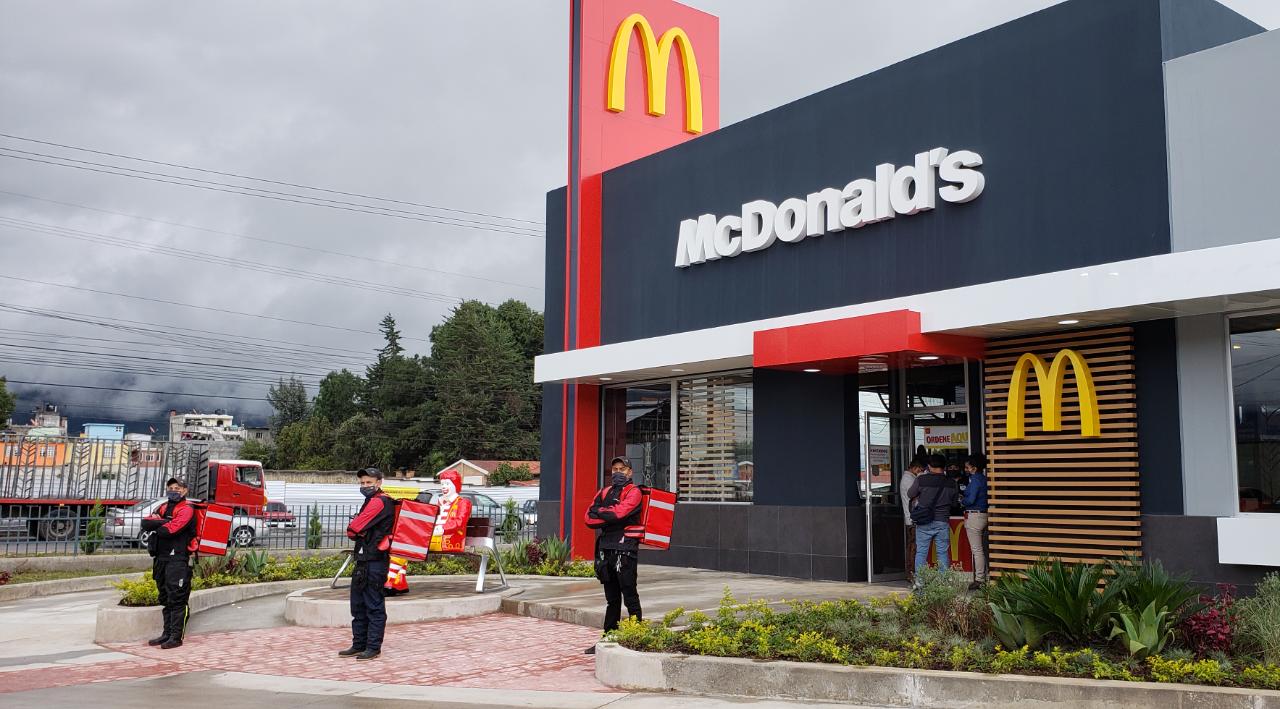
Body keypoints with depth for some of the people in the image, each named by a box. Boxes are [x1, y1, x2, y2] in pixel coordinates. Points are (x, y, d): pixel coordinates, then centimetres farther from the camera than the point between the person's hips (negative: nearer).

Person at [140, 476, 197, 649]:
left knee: (177, 599, -7)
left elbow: (169, 530, -19)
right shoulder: (163, 507, 17)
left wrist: (156, 526, 1)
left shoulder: (186, 509, -6)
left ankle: (176, 637, -5)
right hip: (161, 558, 8)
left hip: (178, 559, -8)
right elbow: (145, 523, 1)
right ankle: (167, 634, 21)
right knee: (165, 599, 14)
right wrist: (164, 521, -12)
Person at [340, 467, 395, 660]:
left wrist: (353, 530, 5)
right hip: (364, 559, 11)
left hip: (374, 560, -11)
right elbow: (354, 530, 17)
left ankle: (373, 647, -2)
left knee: (374, 605, -5)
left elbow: (353, 529, -16)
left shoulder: (379, 502, -12)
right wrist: (358, 532, -4)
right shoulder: (372, 501, 22)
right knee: (358, 605, 14)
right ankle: (359, 645, 20)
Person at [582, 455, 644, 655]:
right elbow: (588, 517, 6)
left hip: (625, 549, -6)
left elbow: (618, 513, -17)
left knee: (630, 597, -6)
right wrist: (608, 517, -9)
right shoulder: (604, 492, 18)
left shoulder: (633, 492, -1)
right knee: (612, 599, 13)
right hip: (606, 548, 6)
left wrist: (600, 513, 0)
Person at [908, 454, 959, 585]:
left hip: (924, 522, -1)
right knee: (943, 552, 8)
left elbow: (911, 494, 3)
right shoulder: (951, 483, -3)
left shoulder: (921, 480, -9)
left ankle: (919, 581, 4)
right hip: (942, 521, 1)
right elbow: (955, 498, 9)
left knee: (921, 552, 5)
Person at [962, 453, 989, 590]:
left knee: (977, 550, -5)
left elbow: (971, 499, -20)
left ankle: (979, 580, -2)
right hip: (984, 515, 9)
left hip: (974, 516, -9)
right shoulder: (984, 479, 13)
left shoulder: (975, 480, -14)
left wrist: (962, 500, -2)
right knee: (982, 549, 14)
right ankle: (985, 577, 18)